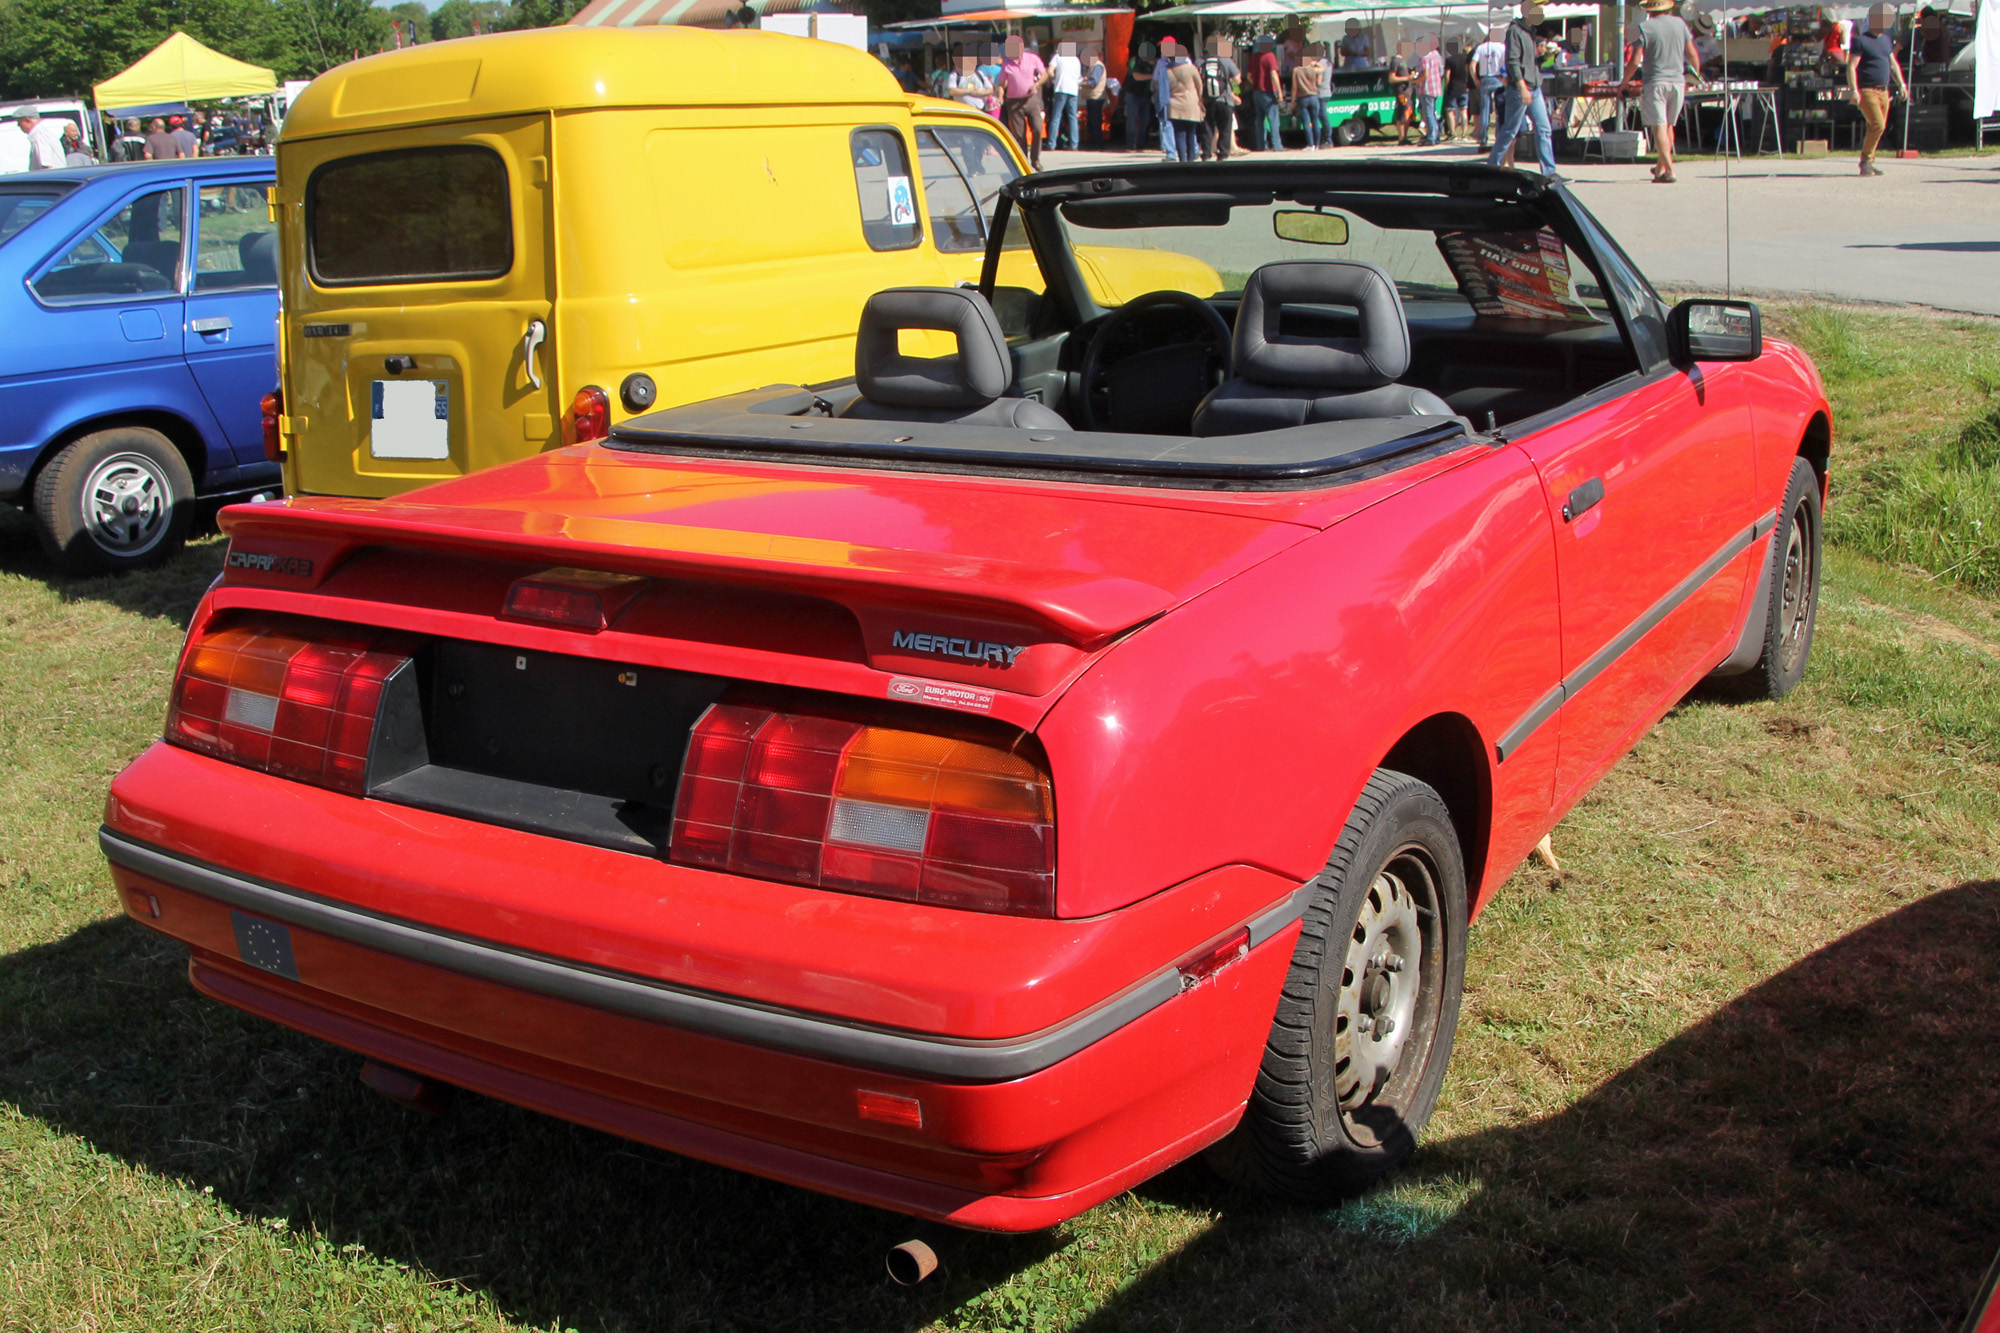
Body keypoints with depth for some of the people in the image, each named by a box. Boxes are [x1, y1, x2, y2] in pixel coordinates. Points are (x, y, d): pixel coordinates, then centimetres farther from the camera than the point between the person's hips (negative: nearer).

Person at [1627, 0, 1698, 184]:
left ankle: (1669, 170, -16)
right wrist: (1696, 76, 24)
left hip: (1655, 82, -5)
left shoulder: (1645, 27, -6)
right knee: (1669, 126, 17)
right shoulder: (1679, 23, 6)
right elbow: (1693, 55, 8)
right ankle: (1660, 167, 27)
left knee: (1659, 127, -6)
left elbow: (1635, 61, -9)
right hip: (1678, 81, 5)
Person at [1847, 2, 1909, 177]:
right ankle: (1866, 161, -6)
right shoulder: (1861, 40, -5)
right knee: (1877, 124, -17)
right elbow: (1851, 66, -11)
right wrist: (1853, 90, -20)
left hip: (1883, 91, 7)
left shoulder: (1887, 40, 18)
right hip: (1866, 90, -7)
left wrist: (1901, 85, 18)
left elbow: (1893, 64, 25)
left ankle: (1868, 164, 12)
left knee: (1877, 127, 6)